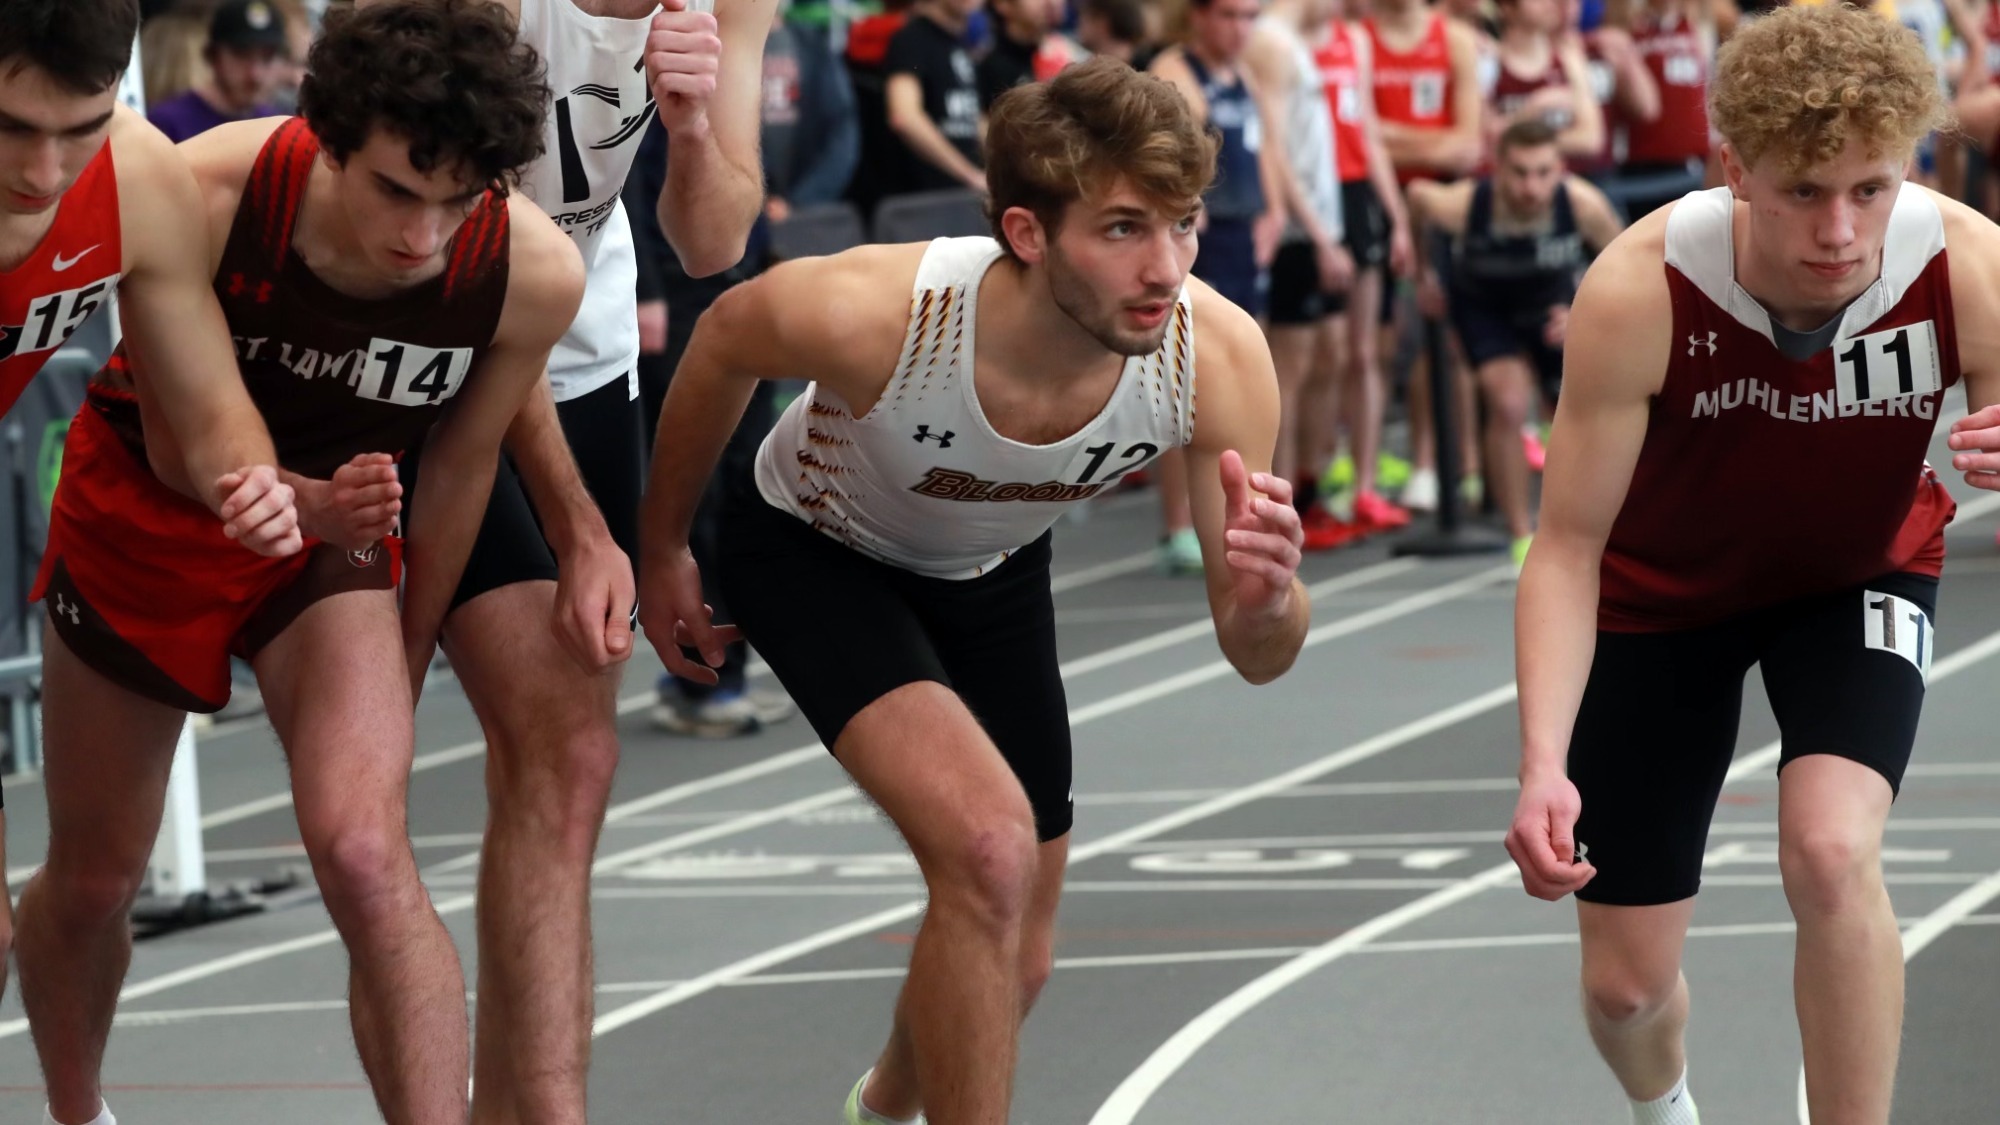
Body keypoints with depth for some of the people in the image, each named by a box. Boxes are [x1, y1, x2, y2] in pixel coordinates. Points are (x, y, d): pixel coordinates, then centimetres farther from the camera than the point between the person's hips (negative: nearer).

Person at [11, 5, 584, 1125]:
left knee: (367, 858, -25)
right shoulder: (205, 197, -32)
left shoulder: (535, 271, -26)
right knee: (91, 880, 14)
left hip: (339, 513, 0)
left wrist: (403, 671, 5)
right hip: (148, 510, 0)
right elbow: (177, 443, -17)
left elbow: (463, 463, -7)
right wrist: (310, 503, -38)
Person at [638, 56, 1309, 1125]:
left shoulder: (1217, 356, -31)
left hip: (994, 575, 4)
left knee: (1009, 971, 15)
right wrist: (661, 548, -1)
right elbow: (725, 337, -14)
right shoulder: (875, 313, -40)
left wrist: (1264, 604, -46)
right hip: (816, 552, -4)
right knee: (990, 847, -30)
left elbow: (1255, 660, -22)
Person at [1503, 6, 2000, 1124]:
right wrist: (1544, 766, -40)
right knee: (1627, 985, 6)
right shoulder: (1640, 290, -34)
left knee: (1832, 853, -30)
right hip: (1665, 587, 0)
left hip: (1861, 571, 0)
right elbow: (1569, 547, -26)